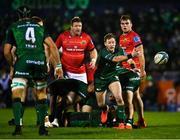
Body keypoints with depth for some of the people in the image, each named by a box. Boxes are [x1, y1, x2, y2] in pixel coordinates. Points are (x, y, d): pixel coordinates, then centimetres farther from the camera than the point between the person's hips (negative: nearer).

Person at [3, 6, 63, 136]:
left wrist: (12, 65, 29)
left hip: (23, 61, -2)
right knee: (42, 95, 19)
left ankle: (18, 126, -15)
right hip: (40, 61, 3)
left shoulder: (13, 27, 17)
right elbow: (52, 46, 10)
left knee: (17, 95, 0)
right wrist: (58, 66, 9)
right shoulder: (40, 27, 23)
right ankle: (42, 126, 16)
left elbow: (7, 52, 12)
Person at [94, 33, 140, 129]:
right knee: (100, 105, 10)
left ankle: (121, 122, -20)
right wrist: (130, 55, -52)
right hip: (100, 78, -2)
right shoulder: (103, 52, -27)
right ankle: (105, 110, 49)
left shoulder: (119, 50, -10)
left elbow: (125, 60, 10)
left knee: (119, 98, -24)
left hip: (112, 76, 2)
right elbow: (116, 59, -42)